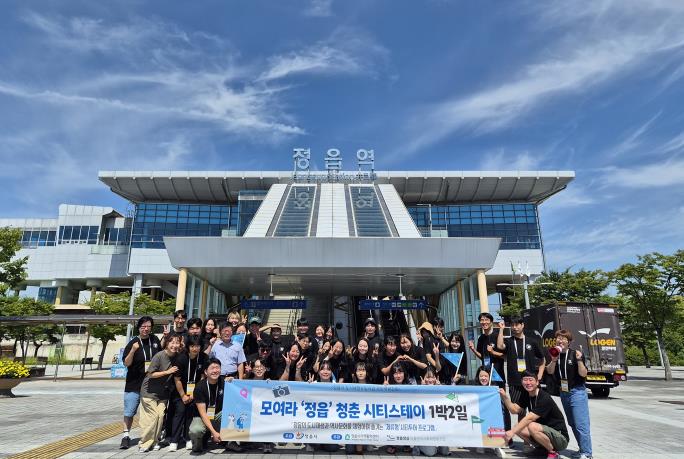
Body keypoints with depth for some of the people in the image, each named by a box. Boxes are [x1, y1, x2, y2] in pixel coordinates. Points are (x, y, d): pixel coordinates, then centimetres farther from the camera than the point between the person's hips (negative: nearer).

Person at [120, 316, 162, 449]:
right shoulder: (132, 343, -7)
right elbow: (126, 363, -13)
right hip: (134, 384, -3)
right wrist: (133, 350, -27)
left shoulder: (155, 340, 2)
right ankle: (126, 436, 13)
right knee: (129, 411, 0)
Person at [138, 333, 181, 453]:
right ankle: (144, 443, 10)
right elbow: (151, 374, -18)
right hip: (149, 391, -5)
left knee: (160, 416, -1)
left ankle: (154, 441, 16)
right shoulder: (159, 356, -21)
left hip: (162, 393, 5)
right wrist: (168, 372, -21)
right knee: (151, 417, -6)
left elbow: (177, 375, 11)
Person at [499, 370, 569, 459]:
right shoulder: (526, 395, 2)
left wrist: (512, 432, -33)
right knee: (518, 428, -9)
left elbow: (529, 418, -30)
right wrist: (505, 397, -14)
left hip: (561, 438, -8)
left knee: (532, 427, -32)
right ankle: (543, 448, 7)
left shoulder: (544, 398, -24)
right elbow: (515, 410, 2)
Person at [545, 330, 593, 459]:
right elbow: (550, 371, -8)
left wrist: (579, 360, -26)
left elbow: (583, 374, -13)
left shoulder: (575, 354, -10)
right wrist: (554, 360, -23)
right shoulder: (553, 354, 3)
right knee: (572, 423, 15)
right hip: (563, 392, 6)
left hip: (577, 391, -6)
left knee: (581, 424, -9)